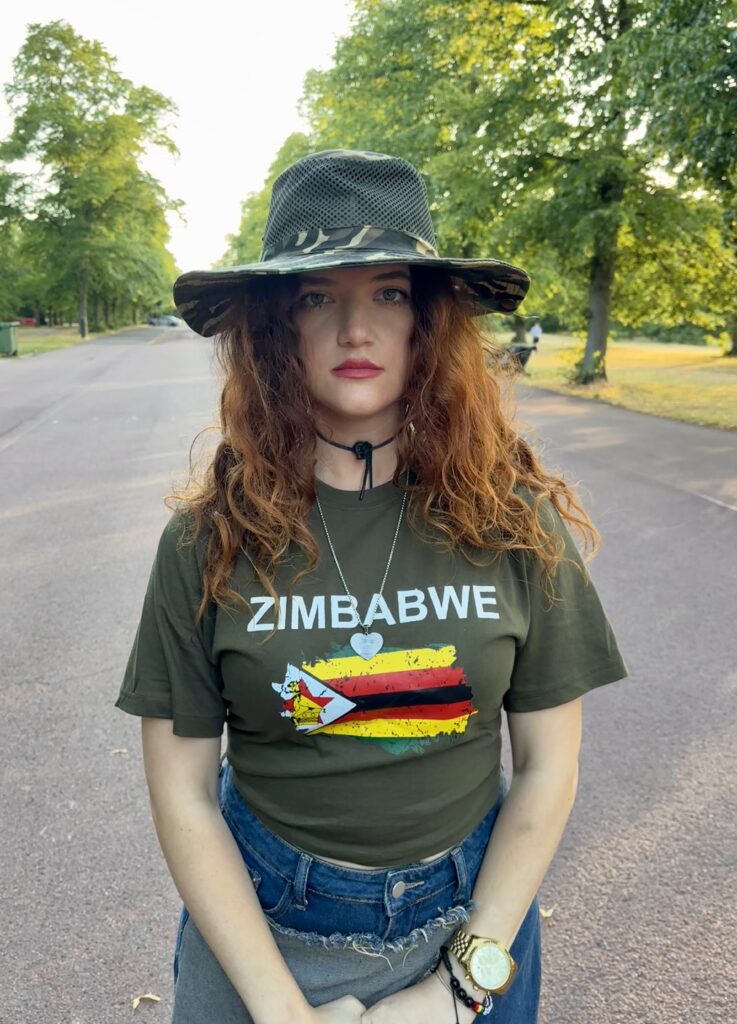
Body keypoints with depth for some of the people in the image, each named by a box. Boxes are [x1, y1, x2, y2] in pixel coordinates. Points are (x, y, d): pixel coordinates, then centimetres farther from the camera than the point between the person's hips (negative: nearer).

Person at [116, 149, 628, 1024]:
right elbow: (182, 795, -10)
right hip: (259, 920, 0)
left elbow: (548, 770, -7)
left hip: (471, 913, 1)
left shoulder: (514, 521, -13)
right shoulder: (211, 539, -14)